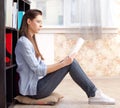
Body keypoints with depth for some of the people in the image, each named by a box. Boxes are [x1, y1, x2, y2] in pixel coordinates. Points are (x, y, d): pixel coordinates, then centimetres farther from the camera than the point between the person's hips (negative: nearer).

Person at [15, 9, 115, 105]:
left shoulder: (30, 41, 16)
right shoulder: (23, 42, -14)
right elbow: (38, 70, -19)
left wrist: (64, 62, 6)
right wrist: (63, 63, -21)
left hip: (36, 86, 9)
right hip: (33, 89, -9)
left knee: (69, 62, -1)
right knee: (70, 63, -14)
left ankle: (93, 94, -3)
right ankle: (94, 94, -5)